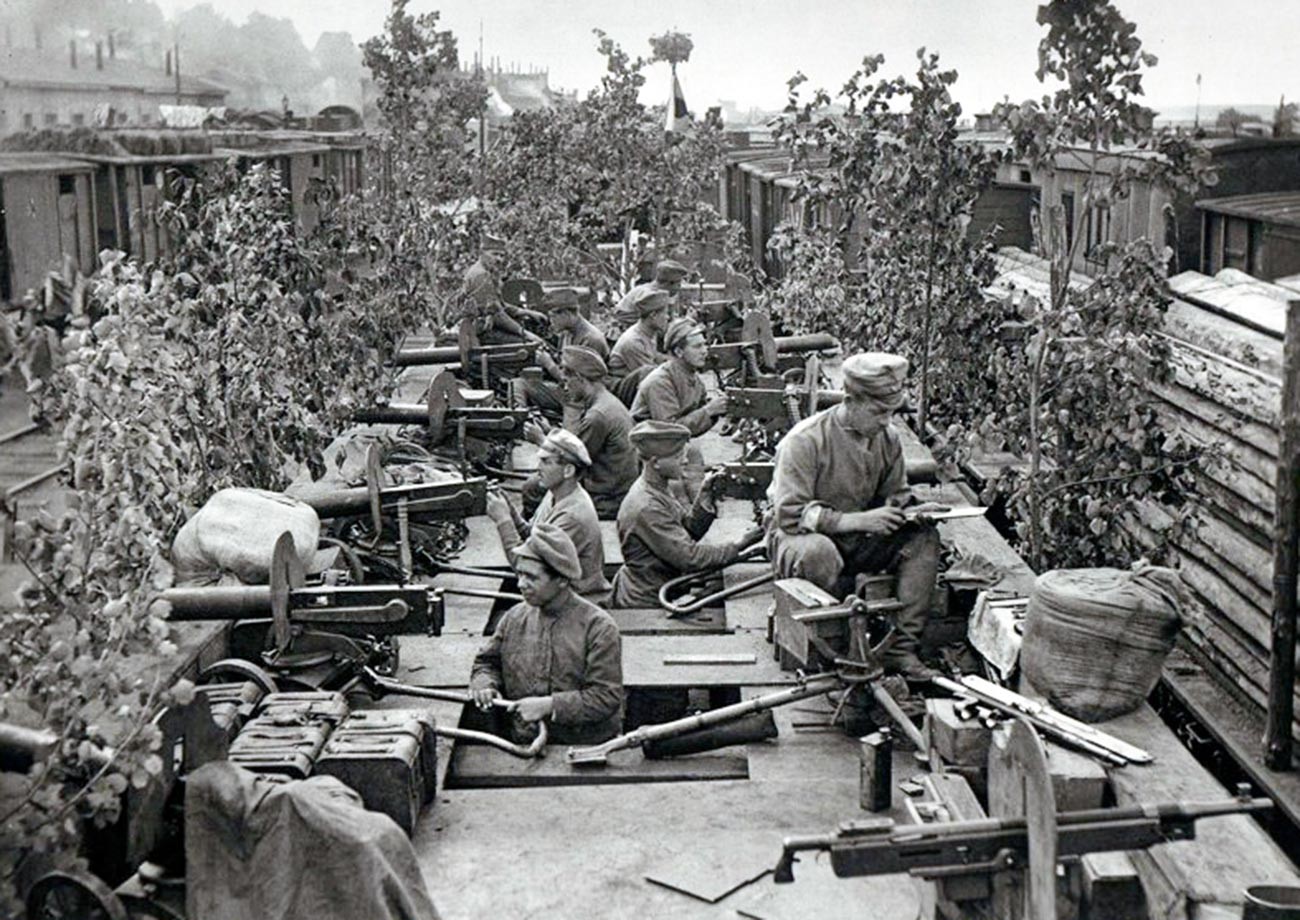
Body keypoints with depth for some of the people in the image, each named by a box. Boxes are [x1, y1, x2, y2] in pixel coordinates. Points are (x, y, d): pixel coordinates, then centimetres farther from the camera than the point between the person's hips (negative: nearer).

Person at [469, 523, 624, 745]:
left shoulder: (597, 626, -5)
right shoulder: (514, 618, 11)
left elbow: (606, 697, -9)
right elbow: (487, 662, 24)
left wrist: (550, 705, -16)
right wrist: (484, 685, 1)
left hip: (586, 747, -3)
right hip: (523, 746, 4)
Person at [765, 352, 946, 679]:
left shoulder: (887, 439, 0)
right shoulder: (806, 440, -20)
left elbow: (894, 495, 13)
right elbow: (790, 515, -24)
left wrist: (913, 510, -12)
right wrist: (857, 520, -29)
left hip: (857, 540, 6)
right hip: (796, 538, -6)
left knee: (924, 538, -16)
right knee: (818, 552, -41)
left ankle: (902, 648, -19)